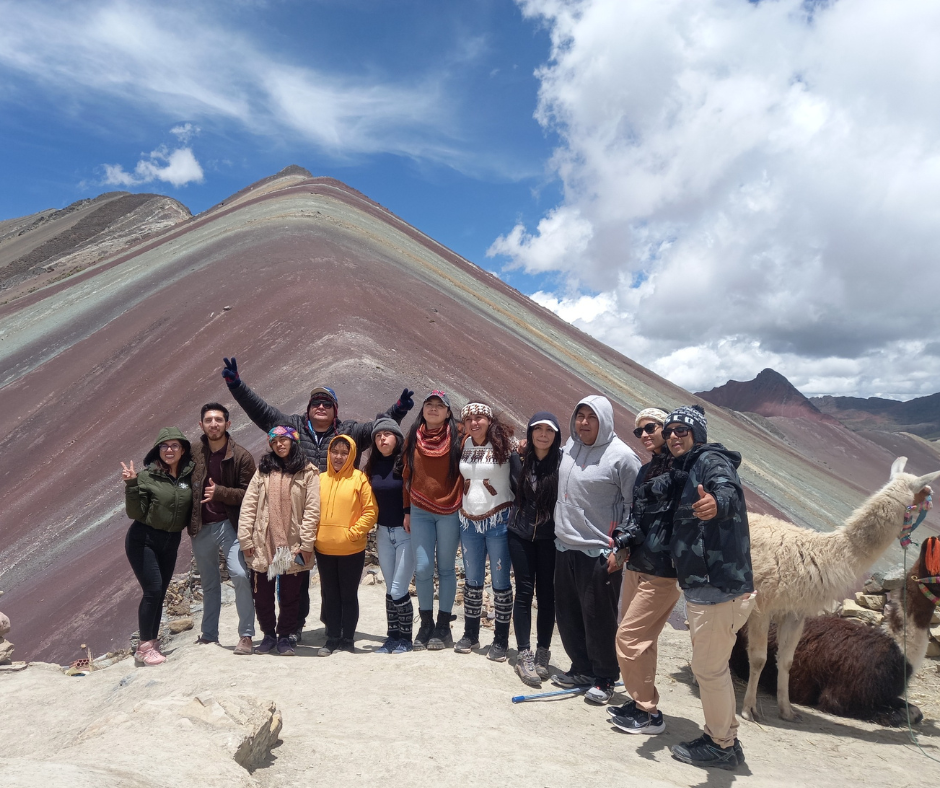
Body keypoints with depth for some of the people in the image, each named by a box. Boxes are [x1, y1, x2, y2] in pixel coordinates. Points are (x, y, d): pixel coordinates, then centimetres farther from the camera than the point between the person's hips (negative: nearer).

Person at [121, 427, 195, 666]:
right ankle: (144, 646, 2)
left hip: (171, 541, 5)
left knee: (160, 593, 8)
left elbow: (190, 511, 9)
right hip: (143, 540, -4)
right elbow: (135, 513, -14)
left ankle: (152, 644, 18)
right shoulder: (147, 475, -13)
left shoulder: (189, 475, -1)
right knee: (153, 590, -11)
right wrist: (131, 485, -26)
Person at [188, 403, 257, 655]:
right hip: (201, 528, 3)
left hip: (229, 525, -3)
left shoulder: (241, 456, -6)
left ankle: (246, 635, -5)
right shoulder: (194, 453, 3)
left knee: (240, 575, -14)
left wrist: (220, 492, -22)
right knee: (209, 582, 15)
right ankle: (209, 634, 29)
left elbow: (248, 493, -8)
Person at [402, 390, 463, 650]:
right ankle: (426, 625, 16)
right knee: (422, 568, 1)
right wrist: (406, 510, 9)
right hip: (420, 512, 2)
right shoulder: (412, 438, 6)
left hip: (449, 512, -2)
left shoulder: (457, 438, -2)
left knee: (446, 569, 6)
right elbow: (407, 475, 10)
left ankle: (443, 626, 17)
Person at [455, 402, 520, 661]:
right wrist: (459, 511, 11)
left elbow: (519, 479, -10)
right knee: (472, 580, 14)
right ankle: (470, 635, 27)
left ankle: (501, 641, 15)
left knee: (500, 581, 3)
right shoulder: (463, 445, 5)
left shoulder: (505, 445, -9)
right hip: (469, 521, 5)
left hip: (498, 520, -4)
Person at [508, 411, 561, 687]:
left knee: (547, 594, 7)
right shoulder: (521, 459, -3)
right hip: (521, 535, 1)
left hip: (550, 538, -1)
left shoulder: (563, 461, -10)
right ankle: (524, 655, 11)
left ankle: (543, 653, 21)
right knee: (524, 592, 3)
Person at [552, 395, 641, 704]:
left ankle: (605, 679, 23)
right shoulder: (570, 445, 5)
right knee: (567, 614, 15)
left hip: (599, 551, -7)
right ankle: (582, 669, 34)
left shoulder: (622, 456, -13)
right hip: (565, 545, 7)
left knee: (598, 618, 3)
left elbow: (635, 505, -11)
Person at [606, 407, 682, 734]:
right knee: (638, 638, 14)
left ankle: (649, 713, 11)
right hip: (636, 565, 8)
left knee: (630, 638, -4)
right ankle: (640, 701, 29)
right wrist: (622, 545, 4)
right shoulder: (646, 471, 15)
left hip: (662, 570, -8)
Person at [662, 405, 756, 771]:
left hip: (719, 586, -10)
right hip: (701, 586, 10)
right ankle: (722, 735, 37)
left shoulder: (710, 460, -13)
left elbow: (728, 489, -37)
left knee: (709, 668, 4)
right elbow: (684, 531, 22)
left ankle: (722, 747, 21)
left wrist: (717, 503, -60)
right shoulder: (685, 471, 15)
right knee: (711, 666, 21)